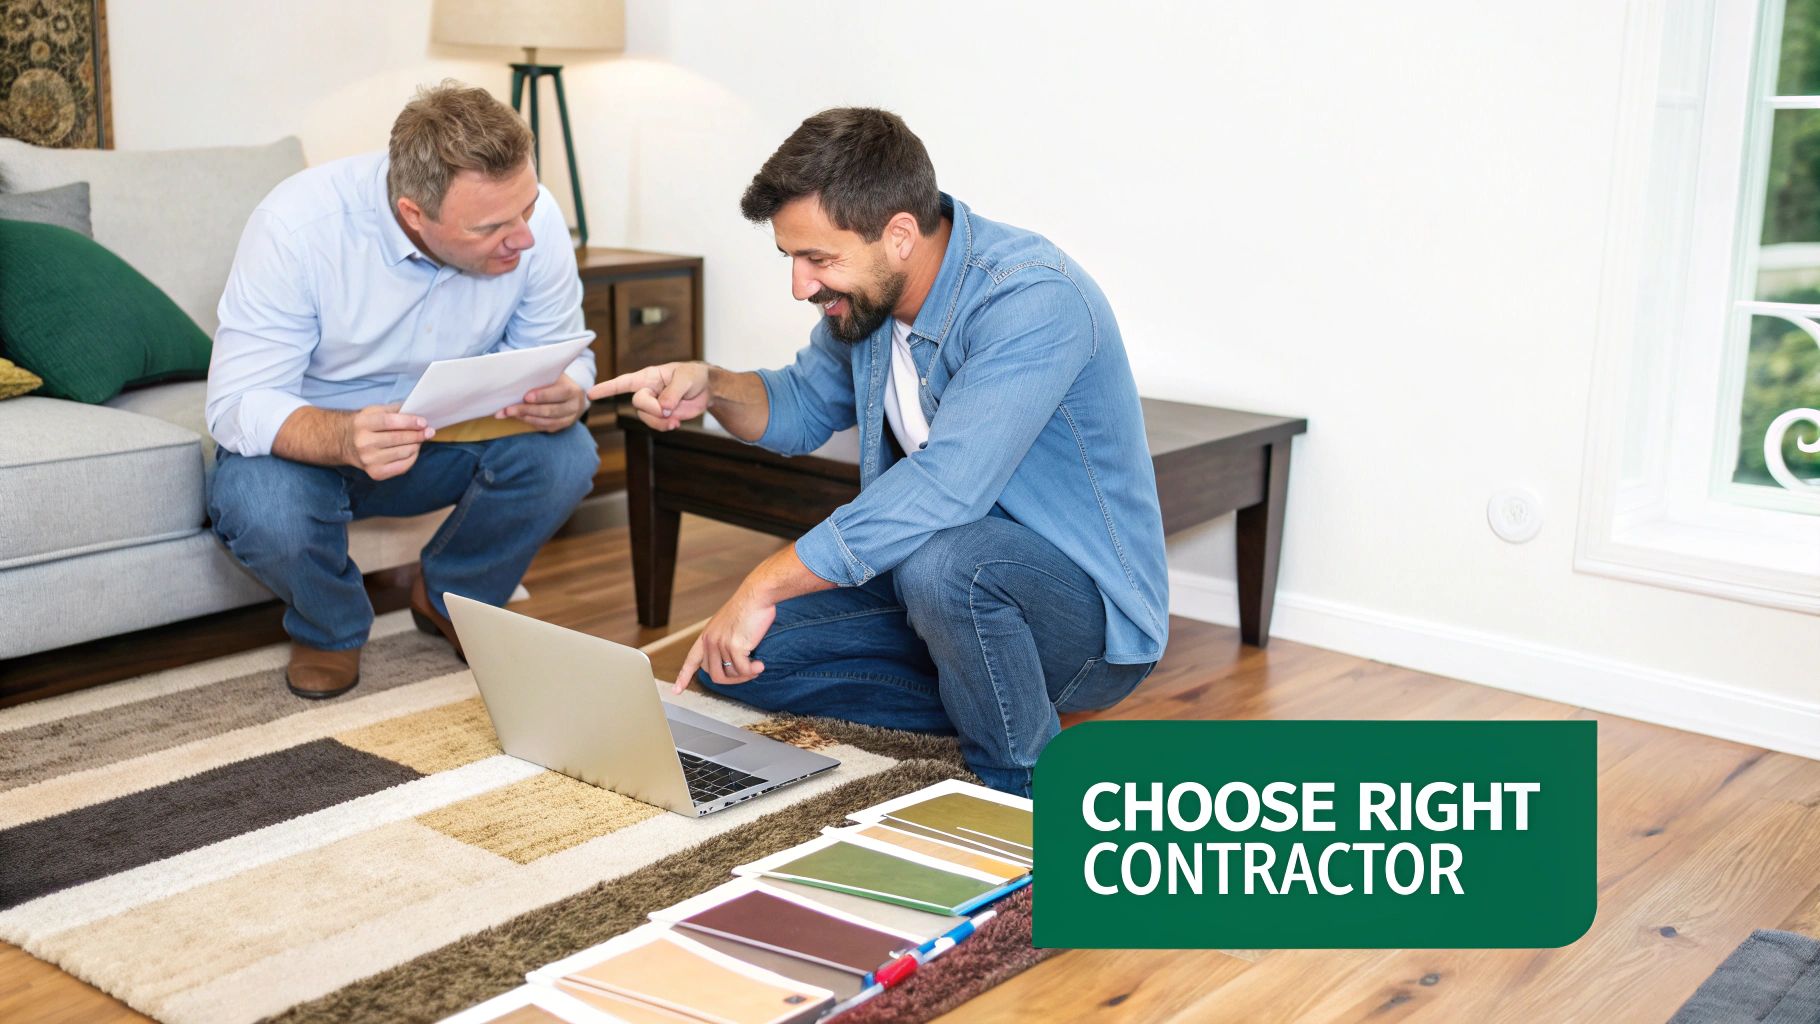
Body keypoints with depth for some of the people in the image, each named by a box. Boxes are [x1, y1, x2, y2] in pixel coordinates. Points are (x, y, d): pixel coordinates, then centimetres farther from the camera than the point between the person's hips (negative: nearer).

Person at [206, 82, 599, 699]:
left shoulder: (532, 217, -21)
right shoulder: (297, 225, -29)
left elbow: (564, 354, -7)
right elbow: (237, 404, -28)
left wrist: (566, 395, -34)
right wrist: (343, 437, -50)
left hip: (449, 440, 3)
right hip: (307, 439, -2)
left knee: (566, 457, -26)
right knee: (259, 508, -35)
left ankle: (453, 599, 6)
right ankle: (330, 627, 3)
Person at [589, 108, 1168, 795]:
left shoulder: (1034, 300, -27)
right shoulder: (868, 293, -1)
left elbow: (942, 488, -37)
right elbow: (803, 409, 17)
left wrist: (766, 584, -31)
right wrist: (712, 387, -6)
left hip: (1092, 612, -8)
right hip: (950, 585, 8)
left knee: (940, 560, -39)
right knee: (735, 657, -2)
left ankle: (1027, 790, -13)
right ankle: (991, 707, 2)